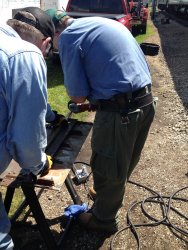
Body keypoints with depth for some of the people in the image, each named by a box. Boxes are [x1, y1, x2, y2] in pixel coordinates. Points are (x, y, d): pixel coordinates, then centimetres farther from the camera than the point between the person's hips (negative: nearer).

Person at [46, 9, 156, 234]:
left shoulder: (67, 38, -7)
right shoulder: (101, 22, 19)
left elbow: (77, 96, -8)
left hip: (120, 111, -9)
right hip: (146, 100, 9)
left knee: (106, 168, 13)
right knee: (123, 163, 26)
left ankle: (104, 219, 37)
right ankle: (108, 198, 51)